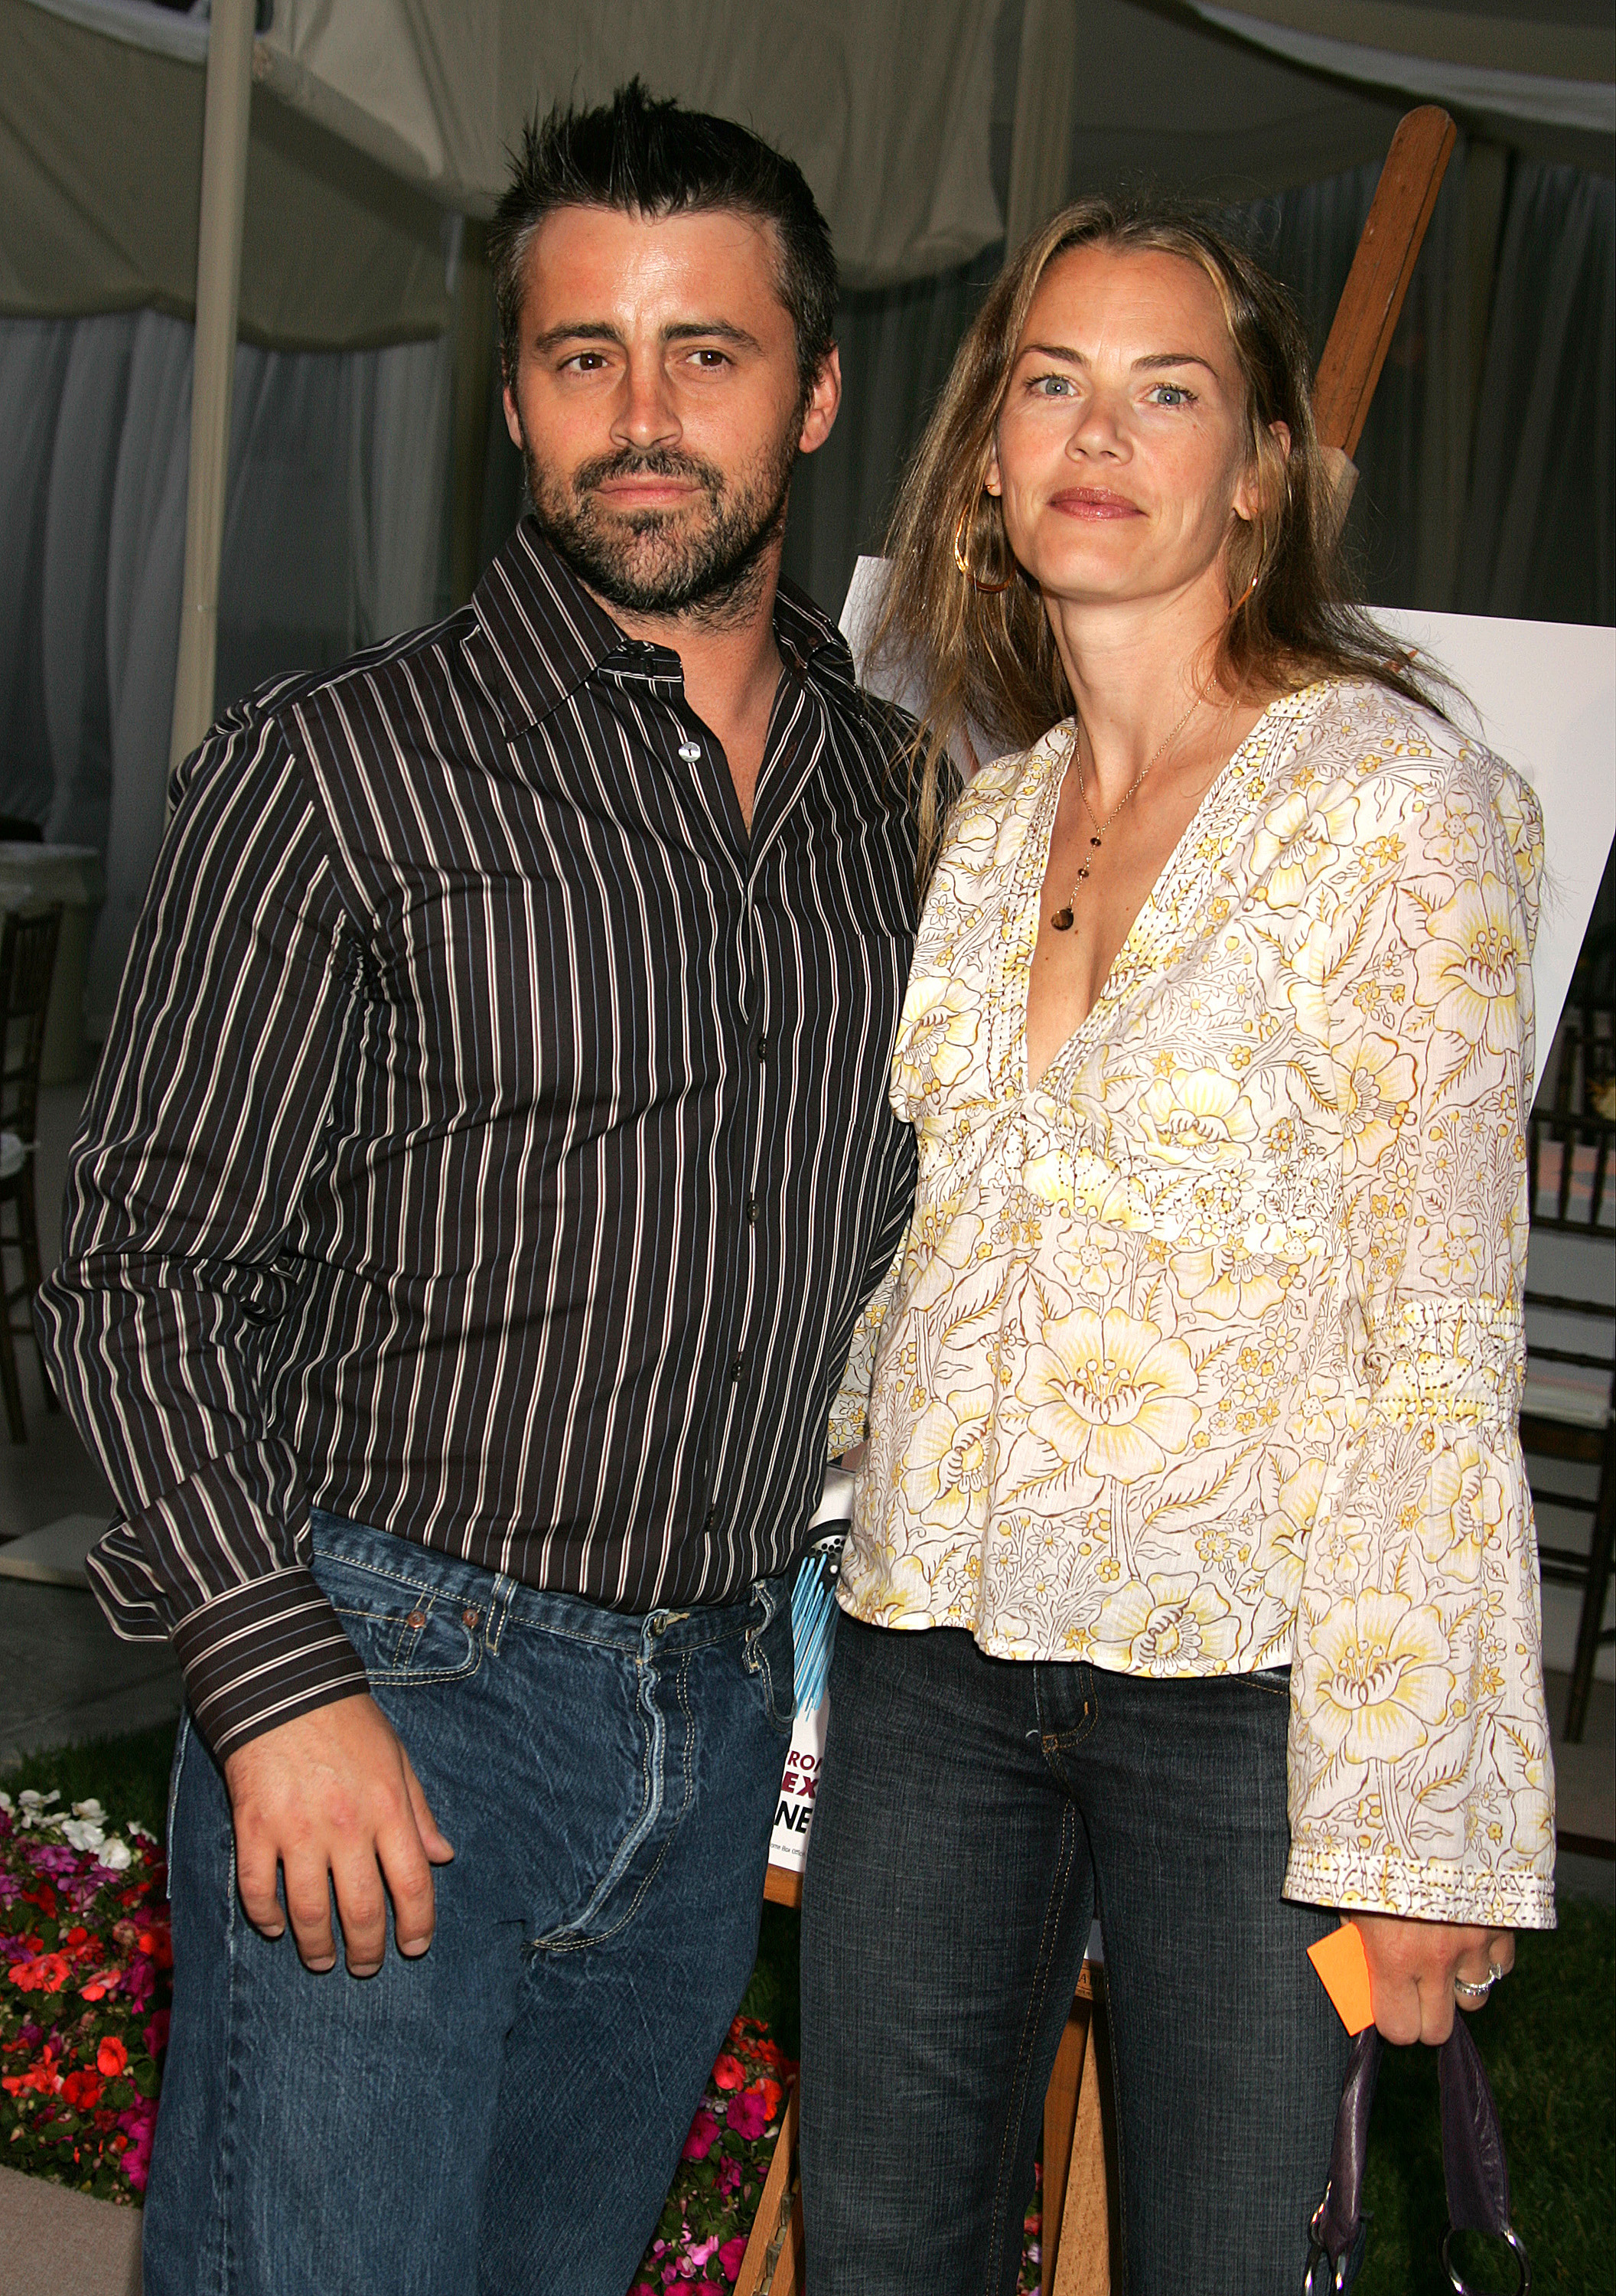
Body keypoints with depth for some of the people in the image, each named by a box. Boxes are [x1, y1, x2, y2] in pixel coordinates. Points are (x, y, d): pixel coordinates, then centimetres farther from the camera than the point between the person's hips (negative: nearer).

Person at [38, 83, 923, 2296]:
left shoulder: (897, 799, 8)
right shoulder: (332, 769, -7)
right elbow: (143, 1266, -8)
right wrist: (280, 1680, -16)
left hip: (720, 1717, 5)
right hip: (388, 1690, -4)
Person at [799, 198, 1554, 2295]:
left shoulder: (1393, 794, -7)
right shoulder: (990, 821, 10)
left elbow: (1443, 1344, -11)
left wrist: (1417, 1814, -13)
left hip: (1244, 1672, -5)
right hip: (936, 1649, 6)